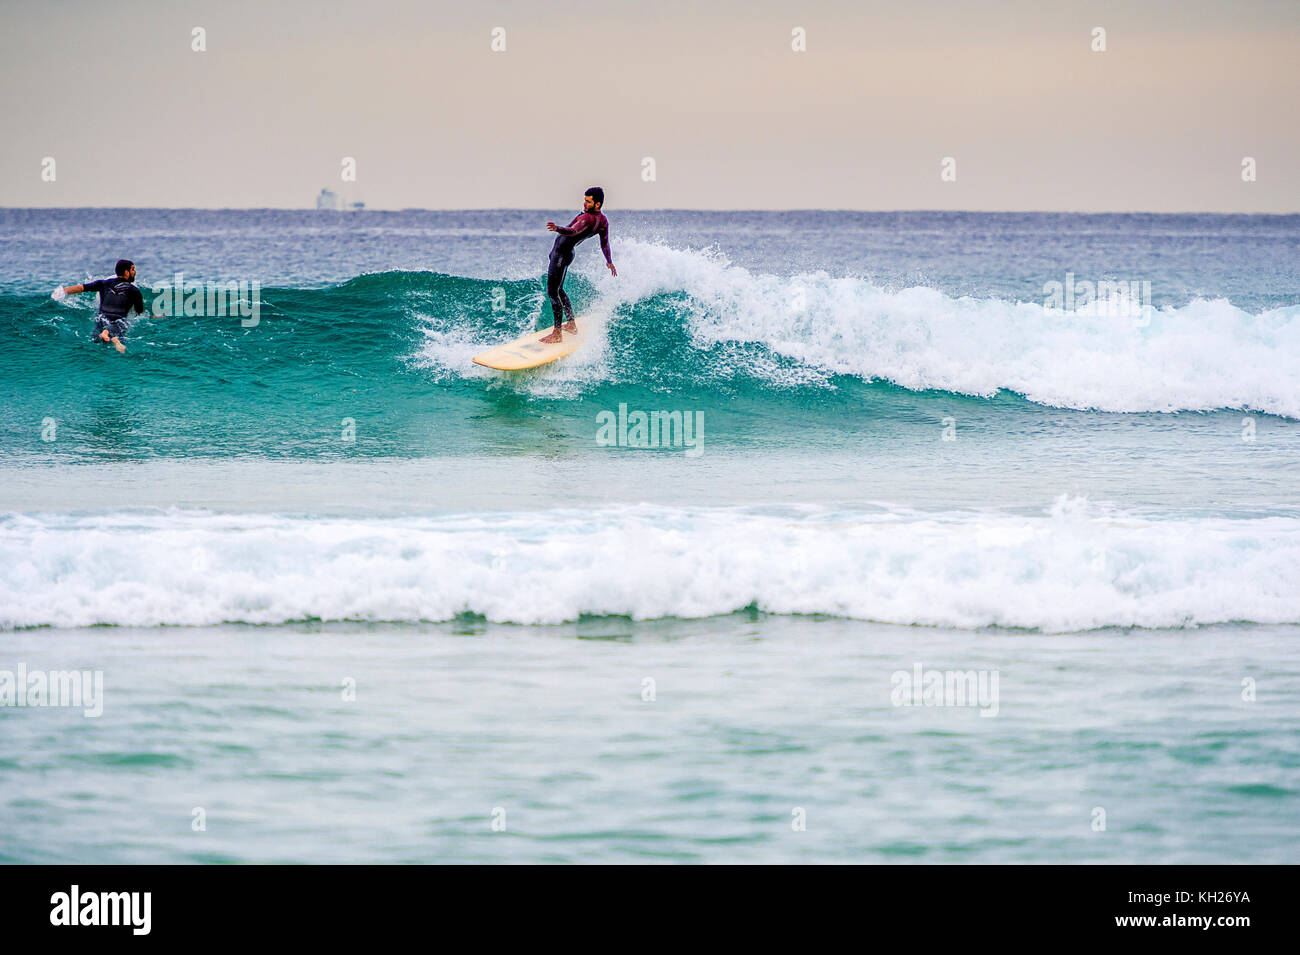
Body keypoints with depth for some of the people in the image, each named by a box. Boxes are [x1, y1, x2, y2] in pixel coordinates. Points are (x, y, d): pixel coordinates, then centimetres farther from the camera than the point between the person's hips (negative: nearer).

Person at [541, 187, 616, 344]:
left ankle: (557, 333, -11)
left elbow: (573, 231, -41)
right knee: (558, 290, 23)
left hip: (561, 252, -10)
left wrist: (558, 229, -59)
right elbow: (605, 244, 19)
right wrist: (609, 262, 32)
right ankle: (572, 324, 31)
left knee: (552, 292, -10)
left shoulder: (588, 218, -23)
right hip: (565, 252, 10)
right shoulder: (603, 221, 6)